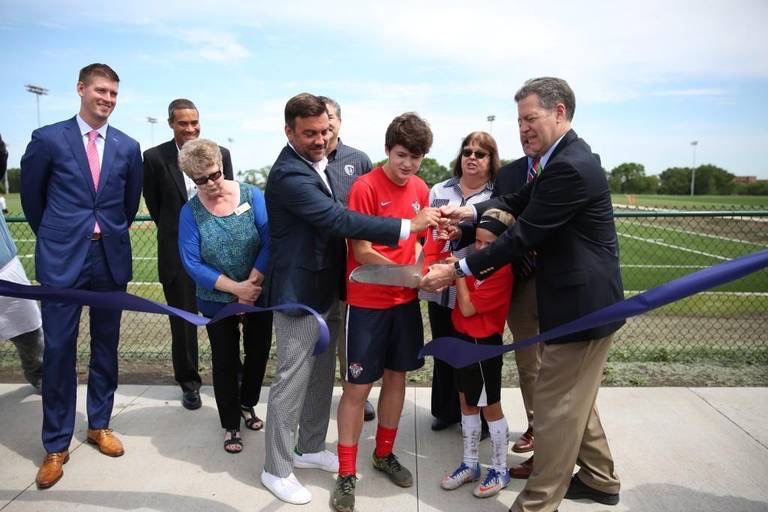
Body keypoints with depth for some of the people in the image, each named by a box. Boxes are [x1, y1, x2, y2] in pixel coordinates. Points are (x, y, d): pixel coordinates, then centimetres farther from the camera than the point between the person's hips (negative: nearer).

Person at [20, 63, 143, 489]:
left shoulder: (128, 147, 5)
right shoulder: (48, 139, -2)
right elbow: (31, 195, 9)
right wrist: (52, 235, 15)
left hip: (111, 258, 3)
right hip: (62, 259, -2)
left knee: (106, 346, 11)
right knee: (59, 349, 1)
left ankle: (99, 425, 28)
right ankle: (56, 445, 14)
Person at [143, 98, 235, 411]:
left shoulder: (220, 154, 1)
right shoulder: (154, 157, -2)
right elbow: (154, 205, 7)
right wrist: (175, 233, 11)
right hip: (176, 253, 0)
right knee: (182, 320, 9)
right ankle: (189, 382, 24)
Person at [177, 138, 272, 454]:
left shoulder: (252, 196, -9)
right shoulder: (190, 212, -9)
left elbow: (270, 242, -14)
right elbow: (192, 263, -13)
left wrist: (253, 283, -20)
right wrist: (236, 288, -20)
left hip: (259, 295, 1)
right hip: (217, 301, -1)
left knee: (258, 353, 15)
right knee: (225, 362, 10)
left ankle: (247, 404, 42)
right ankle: (231, 425, 29)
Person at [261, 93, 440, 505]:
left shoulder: (318, 162, 9)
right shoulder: (288, 174, -21)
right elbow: (339, 220, -29)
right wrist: (409, 225, -30)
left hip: (326, 291, 9)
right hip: (299, 294, -9)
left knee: (321, 377, 18)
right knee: (291, 382, 3)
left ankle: (310, 449, 36)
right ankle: (276, 470, 20)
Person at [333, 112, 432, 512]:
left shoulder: (421, 189, 4)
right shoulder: (365, 187, -15)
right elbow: (361, 252, -18)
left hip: (406, 300, 6)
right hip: (367, 302, -6)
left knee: (396, 376, 16)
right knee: (357, 387, 2)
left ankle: (384, 454, 36)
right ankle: (346, 474, 18)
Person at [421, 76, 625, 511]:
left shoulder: (570, 167, -22)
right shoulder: (566, 158, 11)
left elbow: (523, 237, -23)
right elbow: (518, 202, 11)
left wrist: (458, 270, -18)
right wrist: (472, 210, -6)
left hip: (582, 306, -11)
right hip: (584, 300, 11)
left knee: (555, 407, 1)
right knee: (574, 400, 23)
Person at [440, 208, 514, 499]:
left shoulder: (503, 272, -21)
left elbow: (467, 308, -22)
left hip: (483, 344, -8)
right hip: (463, 338, 8)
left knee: (490, 407, 7)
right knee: (467, 403, 17)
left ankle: (499, 470, 26)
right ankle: (469, 464, 32)